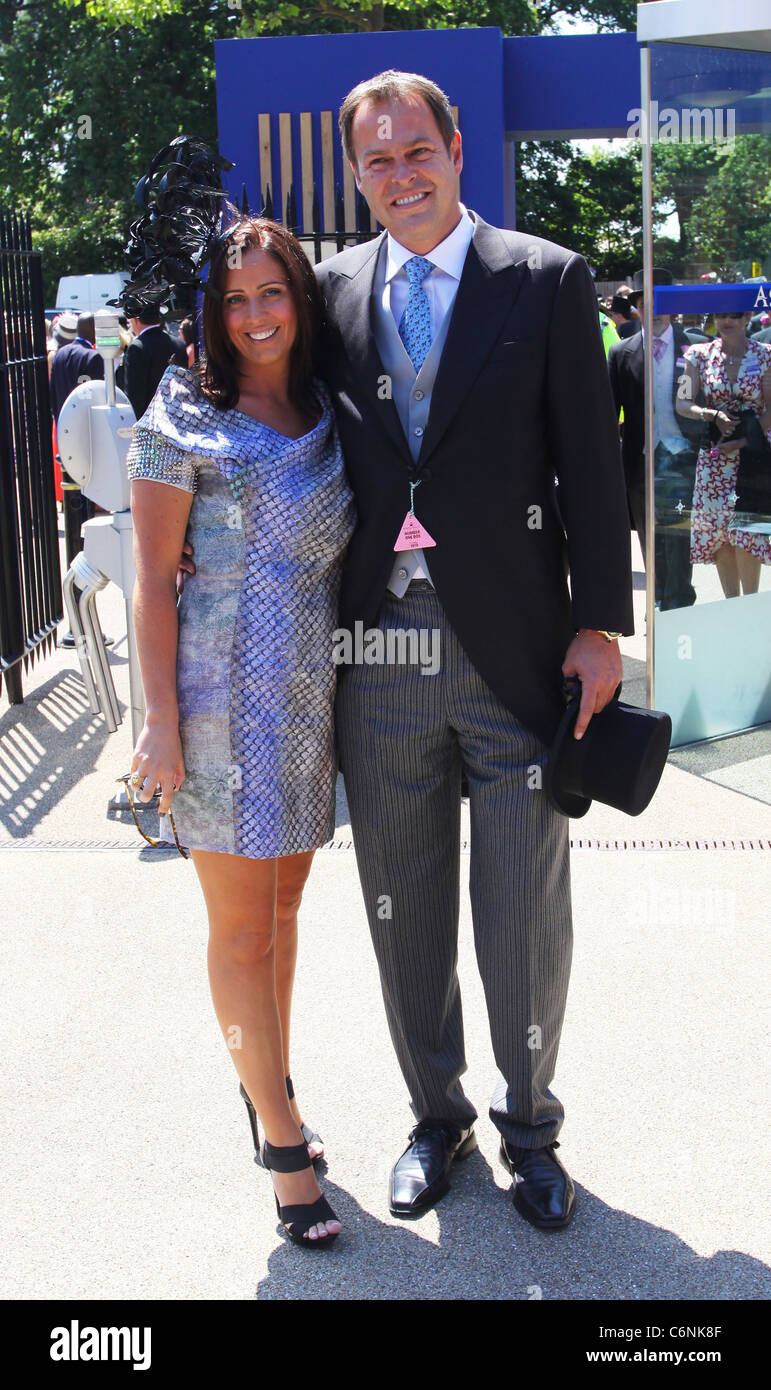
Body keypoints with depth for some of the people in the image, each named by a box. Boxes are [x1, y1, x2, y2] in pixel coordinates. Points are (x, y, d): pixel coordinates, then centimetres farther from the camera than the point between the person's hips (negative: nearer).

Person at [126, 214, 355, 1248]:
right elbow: (153, 578, -7)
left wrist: (350, 694, 9)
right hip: (224, 697, -5)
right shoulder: (184, 416, -5)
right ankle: (284, 1141, 11)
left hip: (311, 697, 5)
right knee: (242, 927, 2)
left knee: (284, 904, 15)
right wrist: (162, 721, -12)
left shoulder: (327, 418, 10)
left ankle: (268, 1086, 32)